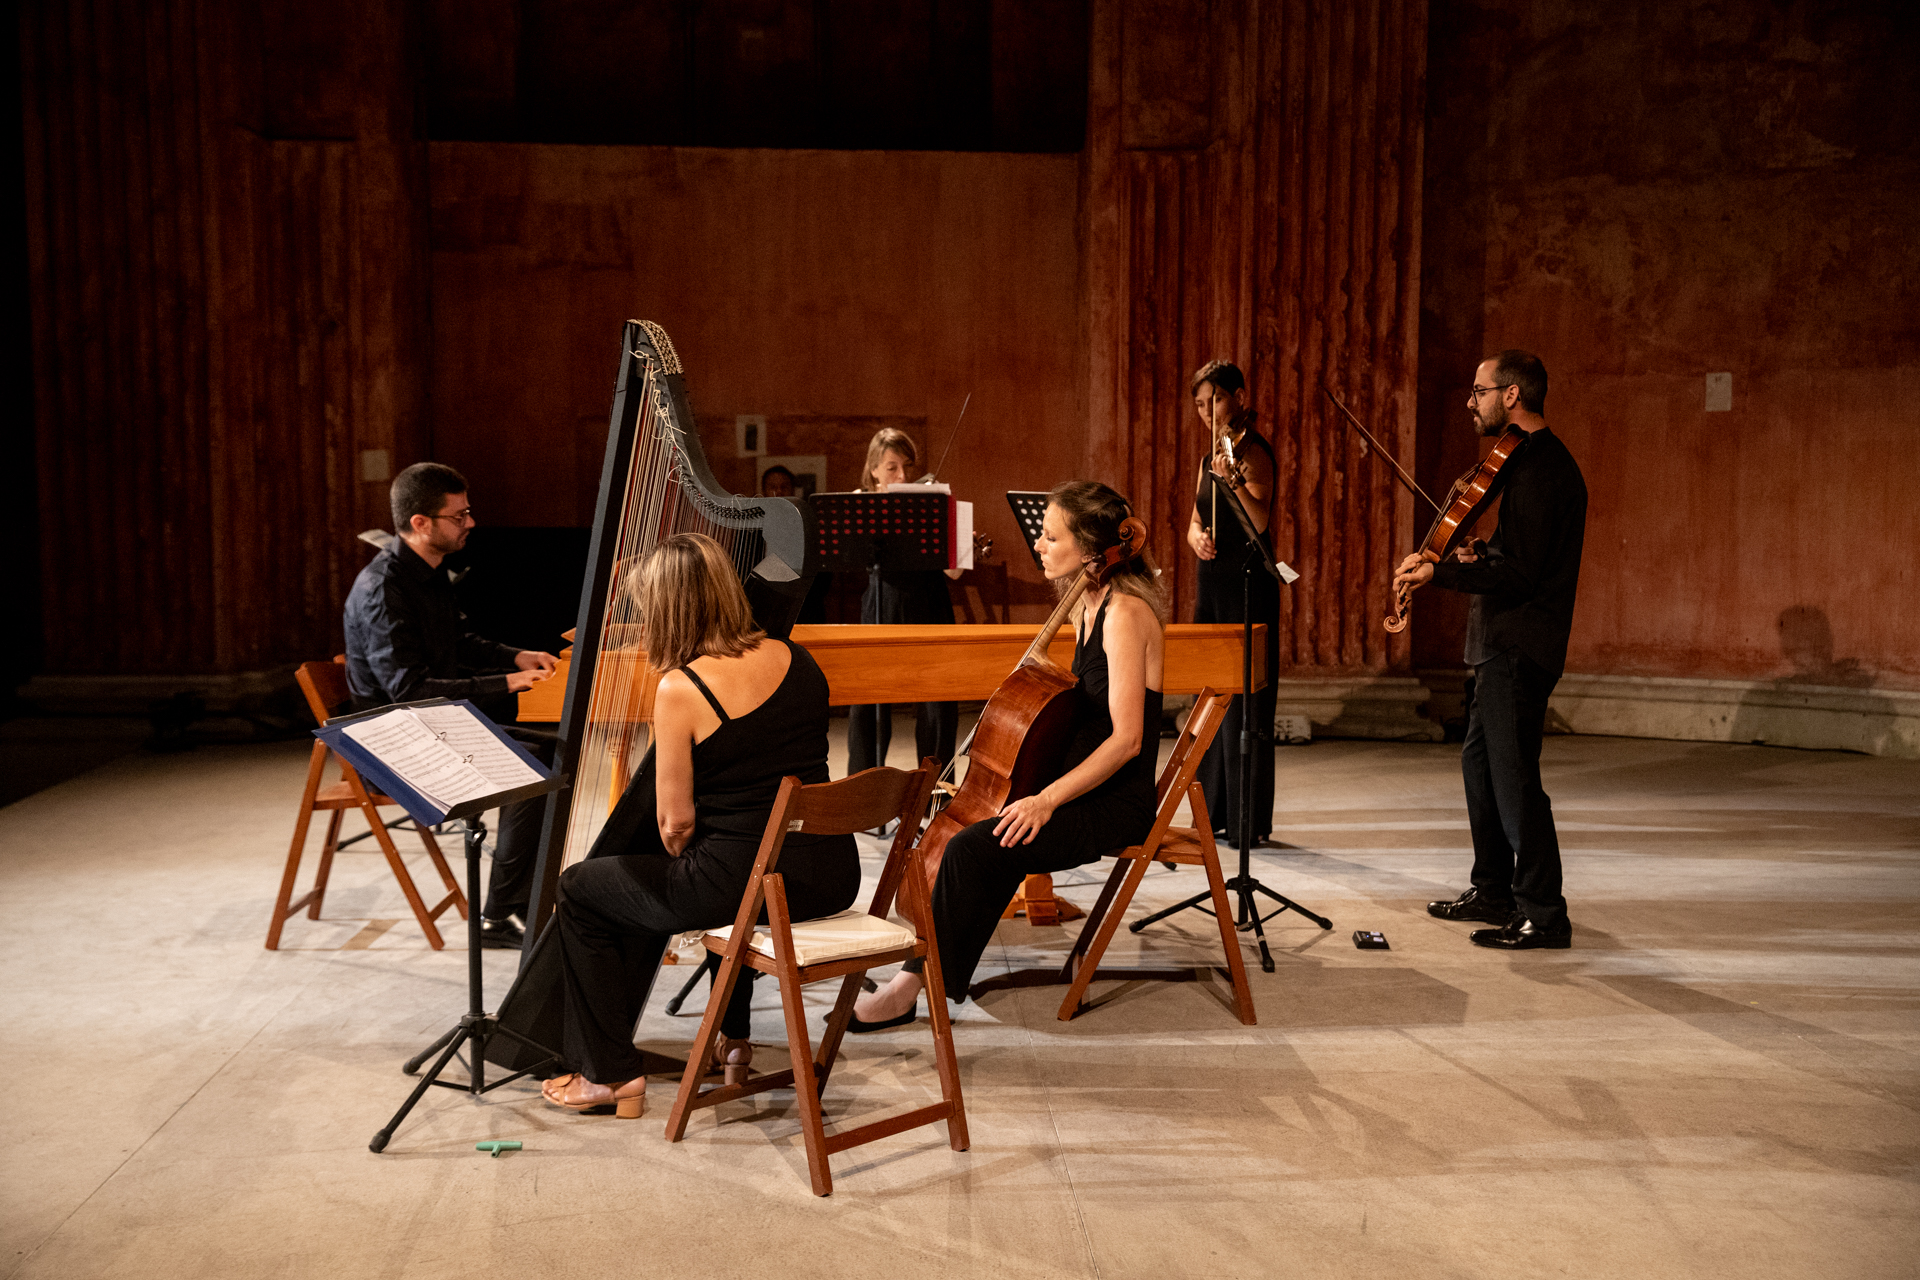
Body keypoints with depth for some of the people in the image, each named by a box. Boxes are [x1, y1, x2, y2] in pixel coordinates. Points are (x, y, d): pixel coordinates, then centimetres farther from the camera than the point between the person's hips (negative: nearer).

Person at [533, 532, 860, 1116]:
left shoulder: (679, 689, -13)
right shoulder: (795, 659, 5)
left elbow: (675, 823, -7)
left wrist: (684, 861, 14)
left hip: (746, 883, -7)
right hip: (830, 877, 7)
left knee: (578, 889, 16)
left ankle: (611, 1073, 22)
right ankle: (735, 1038, 43)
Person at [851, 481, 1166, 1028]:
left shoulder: (1125, 612, -18)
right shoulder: (1086, 606, 10)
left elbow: (1126, 737, -23)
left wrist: (1049, 798, -25)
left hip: (1118, 803, -10)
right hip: (1083, 785, 10)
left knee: (972, 848, -23)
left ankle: (912, 987, -9)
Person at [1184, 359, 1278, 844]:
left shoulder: (1253, 451, -10)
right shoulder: (1212, 453, 16)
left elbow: (1259, 521, -23)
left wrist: (1234, 481, -40)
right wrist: (1197, 538, -7)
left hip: (1247, 586, -9)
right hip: (1212, 583, 9)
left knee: (1243, 705, -7)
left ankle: (1250, 821, -1)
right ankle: (1215, 813, 20)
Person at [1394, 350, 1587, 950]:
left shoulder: (1539, 467, -18)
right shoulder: (1530, 459, 16)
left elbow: (1519, 575, -24)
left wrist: (1439, 572, -24)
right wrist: (1477, 560, 10)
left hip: (1520, 649, -11)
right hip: (1504, 646, 11)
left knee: (1512, 776, -7)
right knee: (1480, 763, 18)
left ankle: (1544, 914, 1)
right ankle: (1494, 890, 30)